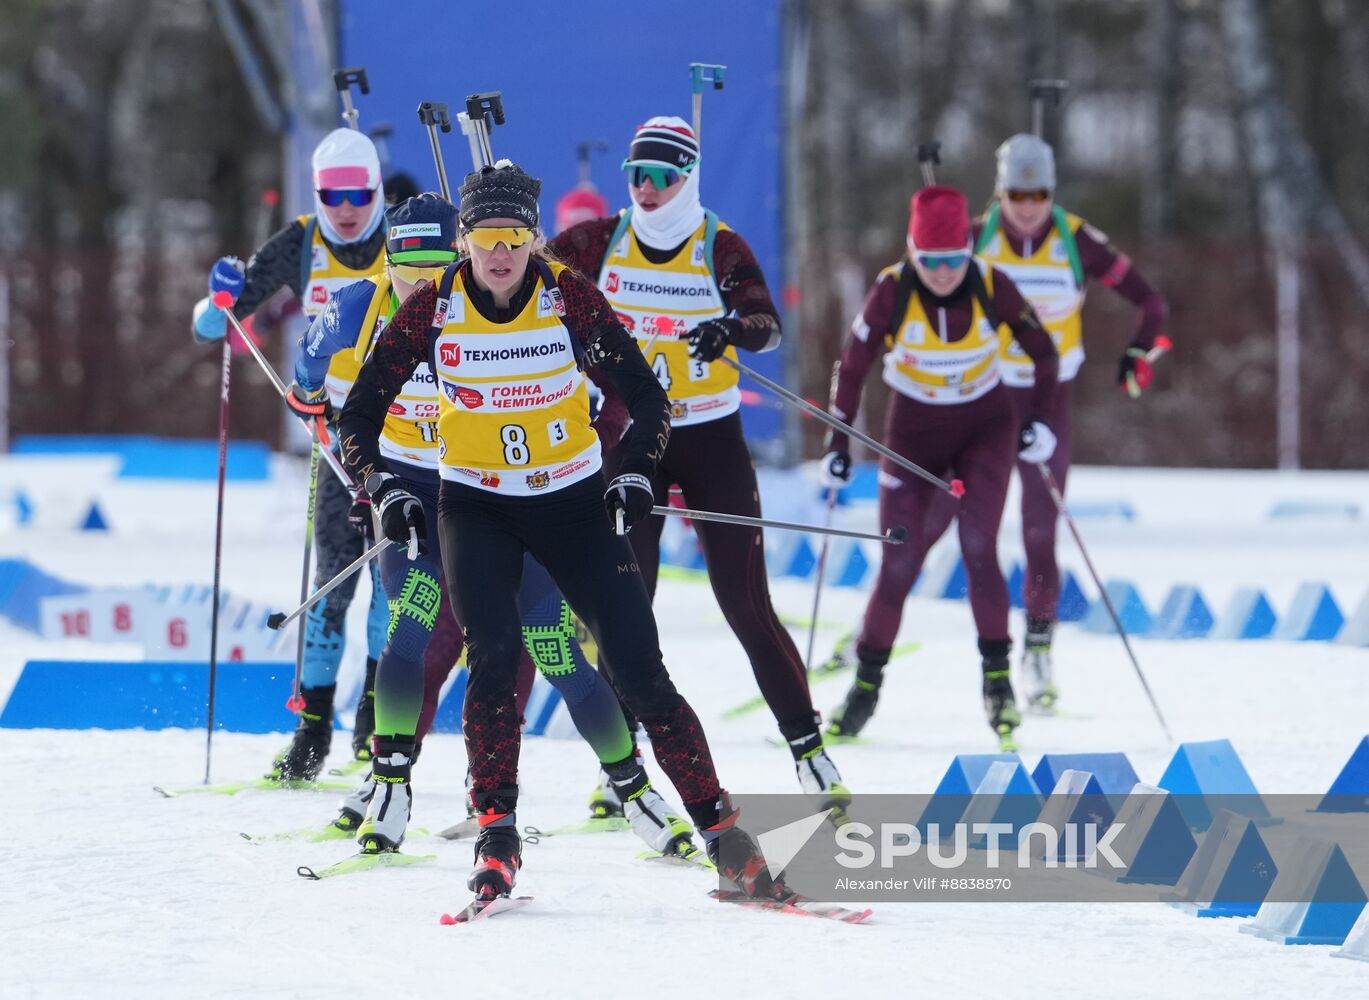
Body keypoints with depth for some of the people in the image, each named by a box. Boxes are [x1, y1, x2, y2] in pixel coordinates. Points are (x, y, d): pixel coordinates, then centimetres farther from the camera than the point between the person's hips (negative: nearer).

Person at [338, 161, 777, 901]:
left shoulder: (569, 299, -10)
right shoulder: (432, 311, -10)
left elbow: (646, 399, -3)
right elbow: (359, 417, -3)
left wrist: (636, 476, -19)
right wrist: (384, 492, -18)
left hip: (571, 500, 0)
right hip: (475, 504, 0)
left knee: (639, 670, -9)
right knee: (495, 657, -24)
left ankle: (721, 834, -3)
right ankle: (496, 836, -12)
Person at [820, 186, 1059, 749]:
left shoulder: (992, 287, -17)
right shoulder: (892, 292, -19)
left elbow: (1042, 351, -2)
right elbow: (853, 366, -7)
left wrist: (1038, 420, -8)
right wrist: (838, 443, -7)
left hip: (986, 427, 0)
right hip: (914, 432, 0)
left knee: (978, 546, -18)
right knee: (899, 564, -3)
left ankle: (997, 677, -10)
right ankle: (867, 681, 13)